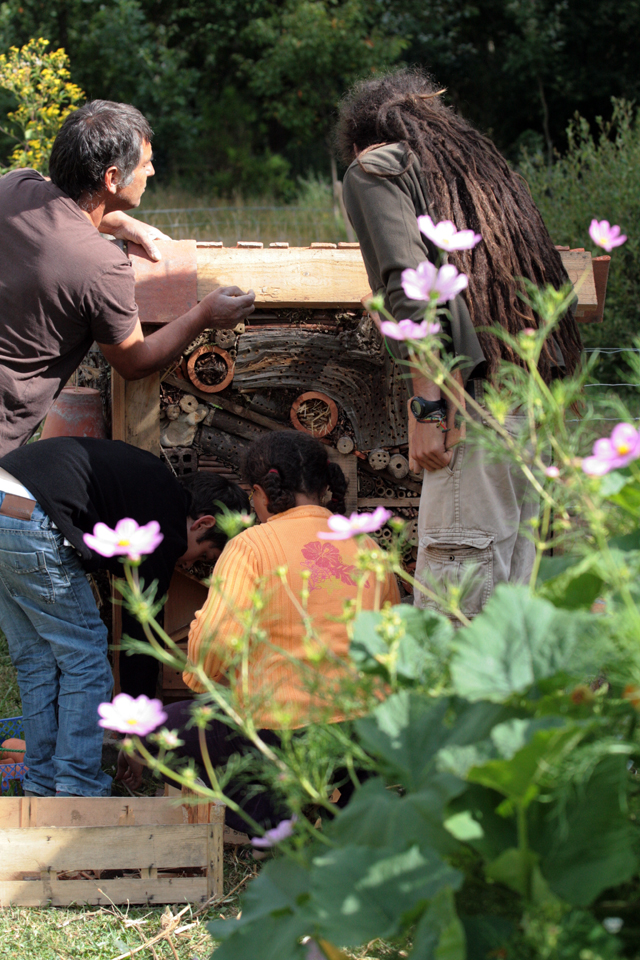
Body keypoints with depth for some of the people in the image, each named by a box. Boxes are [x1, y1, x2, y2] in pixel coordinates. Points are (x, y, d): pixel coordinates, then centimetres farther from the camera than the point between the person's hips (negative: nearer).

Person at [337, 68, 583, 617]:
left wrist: (426, 408, -13)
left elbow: (409, 289, -9)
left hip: (479, 393, -8)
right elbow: (547, 277, 22)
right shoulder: (481, 163, 30)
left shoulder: (374, 167, 7)